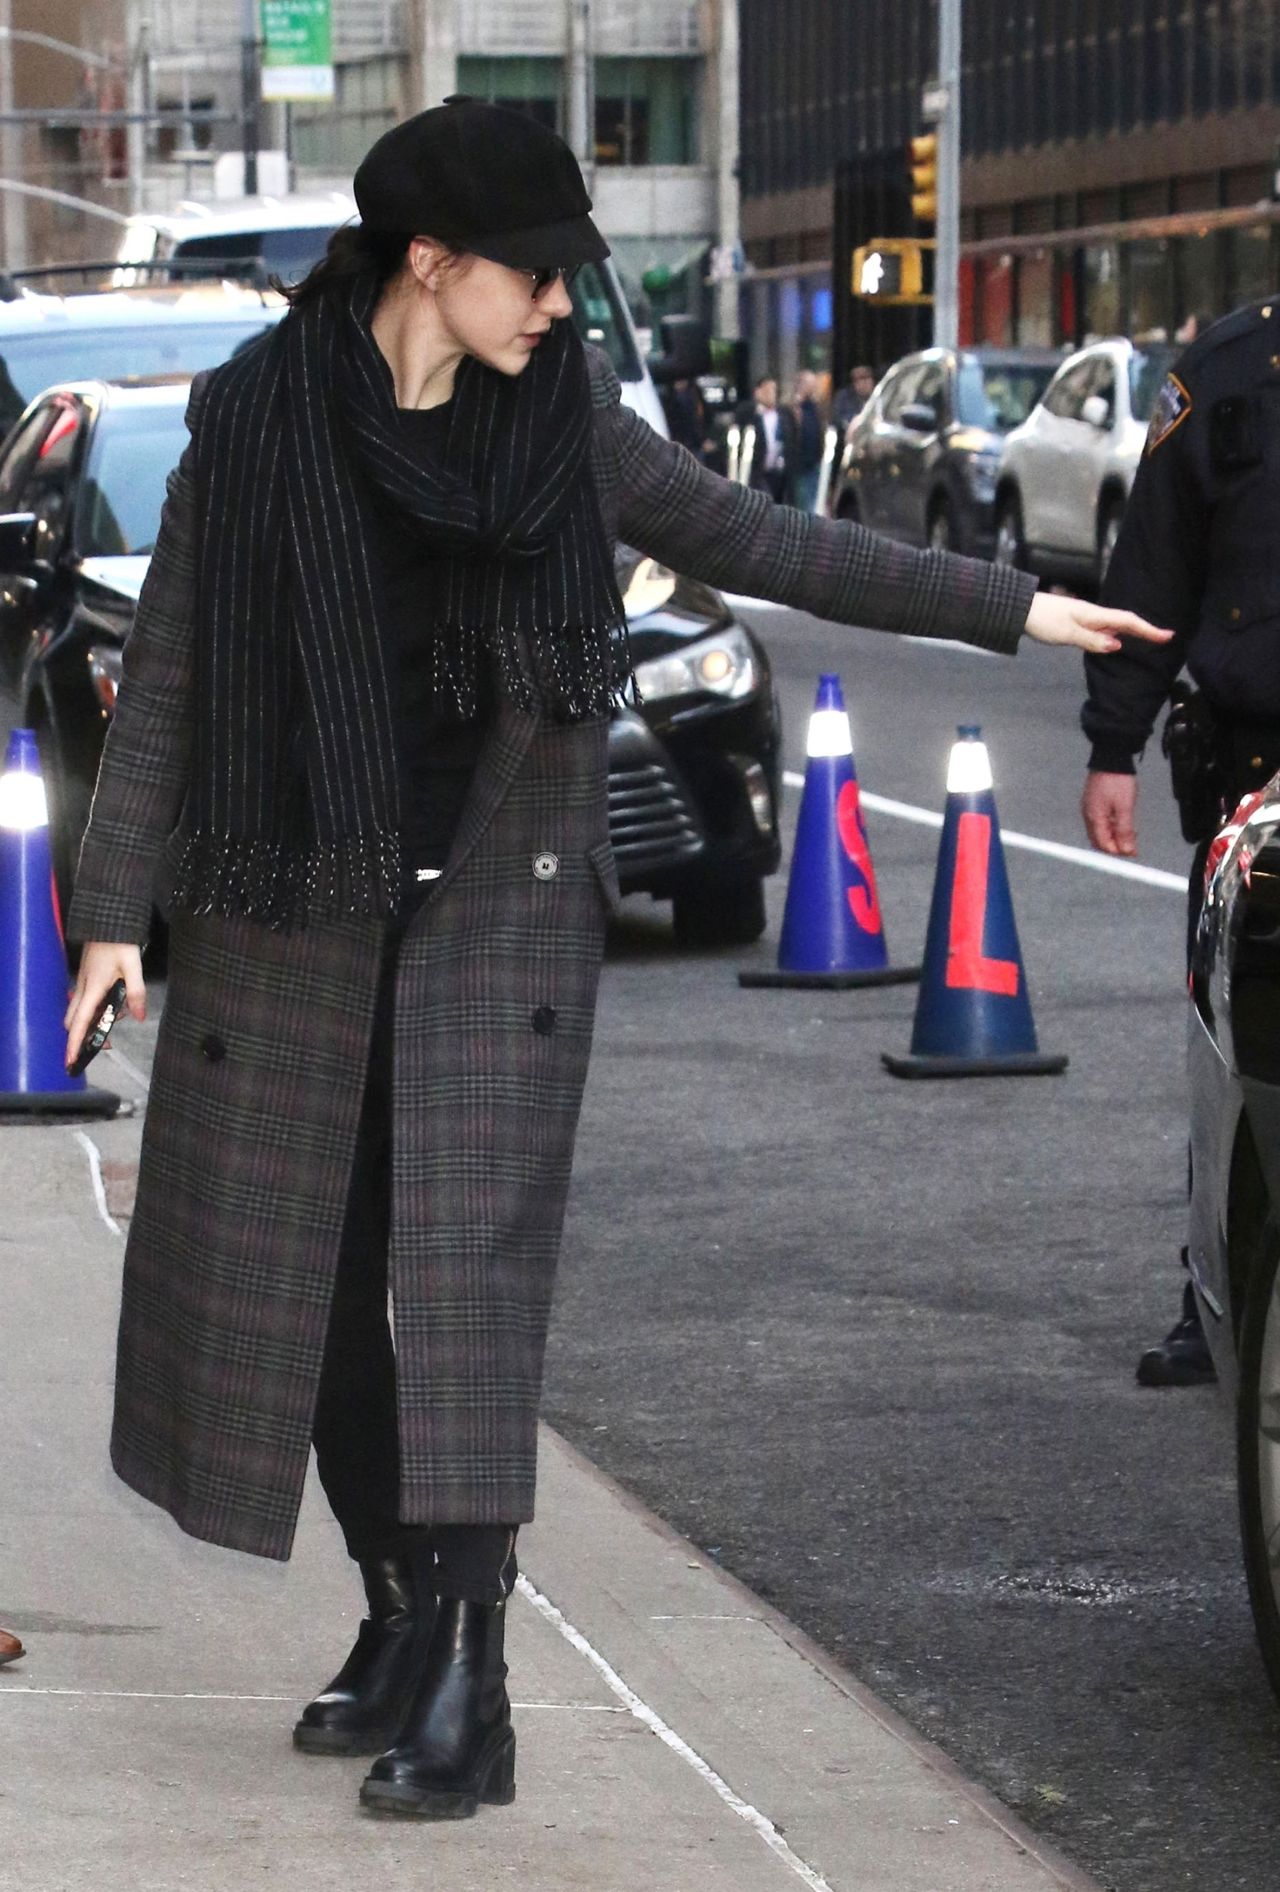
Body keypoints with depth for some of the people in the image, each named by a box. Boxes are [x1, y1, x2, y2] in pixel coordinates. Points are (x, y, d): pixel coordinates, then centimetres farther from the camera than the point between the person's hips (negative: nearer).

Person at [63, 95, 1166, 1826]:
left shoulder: (563, 414, 1)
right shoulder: (255, 423, -5)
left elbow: (756, 543, 10)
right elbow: (166, 681, -1)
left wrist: (1003, 609, 11)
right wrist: (119, 909, -5)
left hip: (497, 909, 0)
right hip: (295, 912, 0)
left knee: (471, 1277, -8)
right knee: (301, 1283, 6)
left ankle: (466, 1691, -8)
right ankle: (401, 1623, 24)